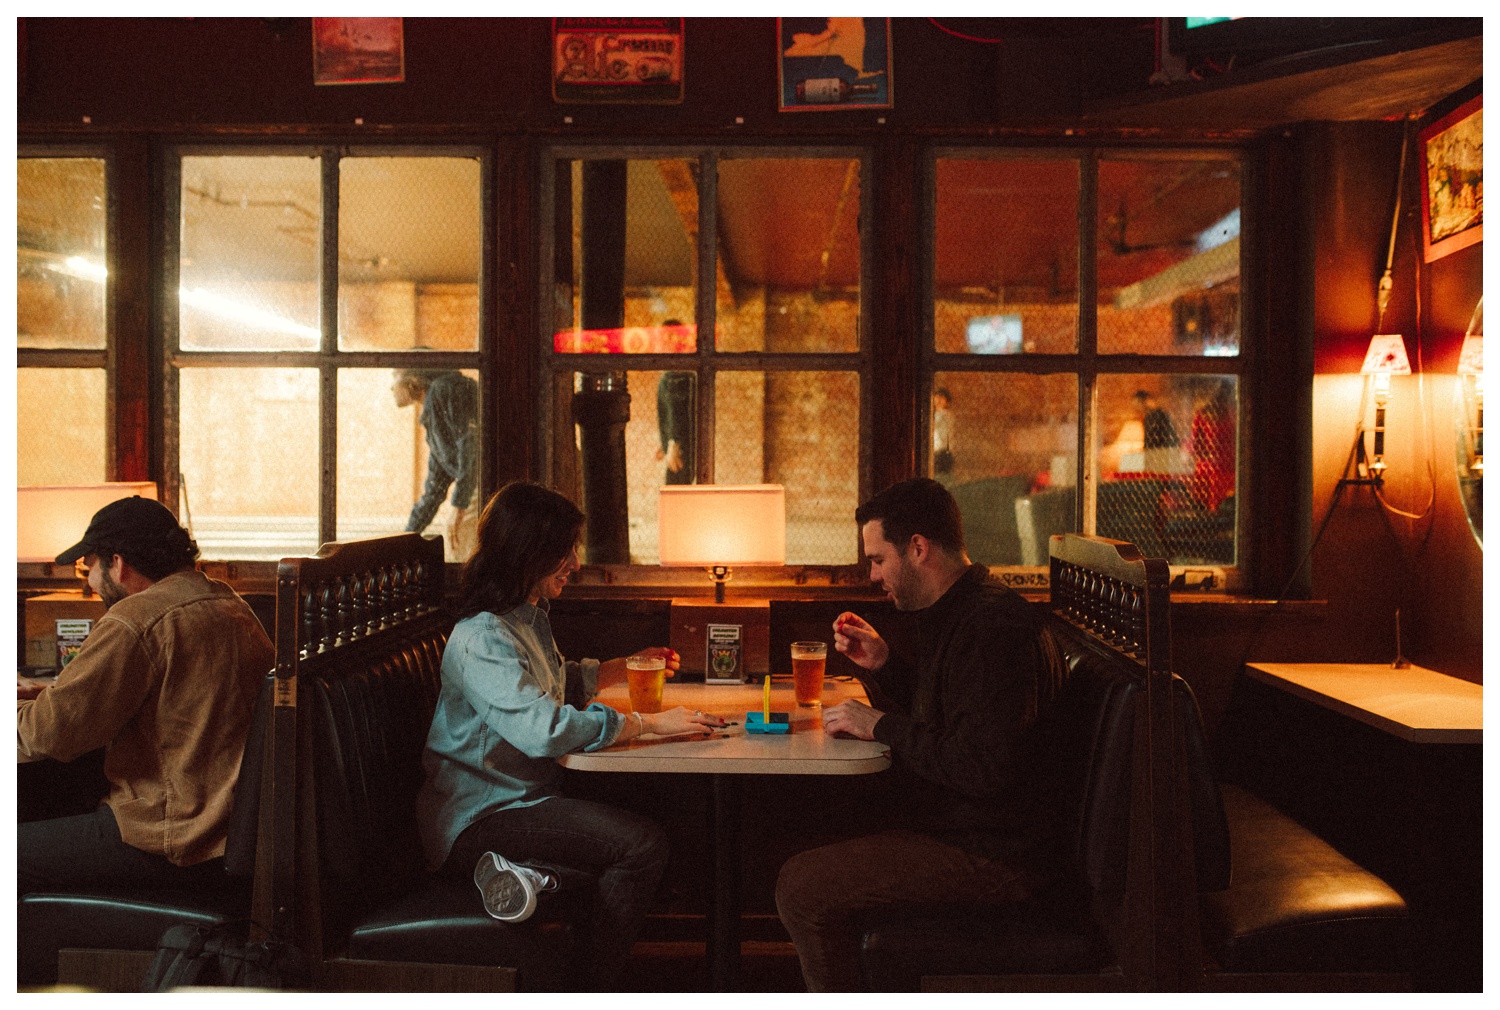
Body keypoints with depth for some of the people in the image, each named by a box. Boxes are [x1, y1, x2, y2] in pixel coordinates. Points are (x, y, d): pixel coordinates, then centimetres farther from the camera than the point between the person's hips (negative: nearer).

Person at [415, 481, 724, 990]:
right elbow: (542, 728, -31)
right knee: (643, 843, -22)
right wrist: (648, 723, -26)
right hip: (477, 819, -9)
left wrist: (625, 666, 20)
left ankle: (530, 871, -11)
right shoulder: (481, 638, -19)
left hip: (525, 798, 9)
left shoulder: (532, 618, 13)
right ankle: (586, 990, -10)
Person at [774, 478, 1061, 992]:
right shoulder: (960, 612, 11)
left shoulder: (990, 627, -23)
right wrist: (881, 664, 6)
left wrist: (882, 726, -18)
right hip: (954, 823, 11)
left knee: (800, 884, -15)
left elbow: (981, 767, -29)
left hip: (987, 854, -11)